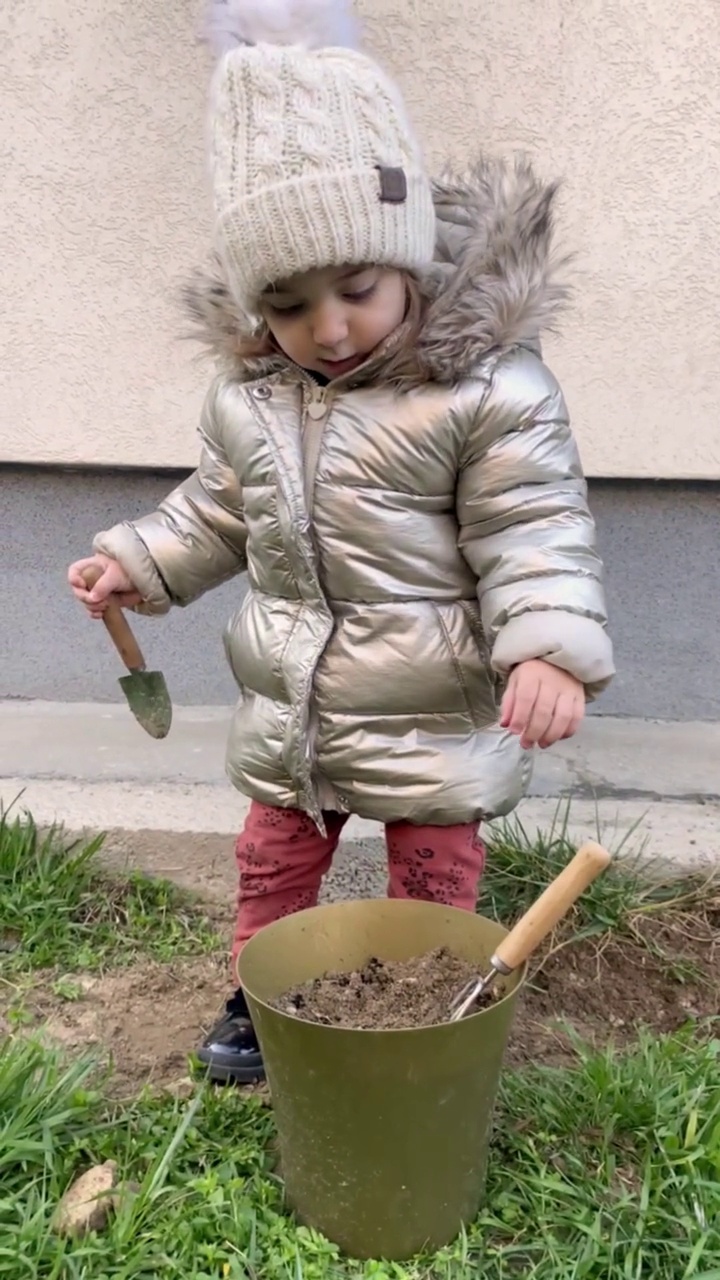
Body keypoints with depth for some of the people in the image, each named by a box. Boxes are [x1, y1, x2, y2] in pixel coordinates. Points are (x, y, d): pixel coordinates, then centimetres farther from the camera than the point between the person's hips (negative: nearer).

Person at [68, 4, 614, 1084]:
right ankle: (258, 1002, 45)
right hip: (287, 711, 5)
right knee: (273, 864, 22)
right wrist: (138, 562, 5)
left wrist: (549, 647, -31)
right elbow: (218, 511, 14)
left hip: (434, 722, -4)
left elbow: (534, 538, -18)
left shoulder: (489, 388, -20)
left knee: (434, 884, 15)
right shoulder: (247, 395, -2)